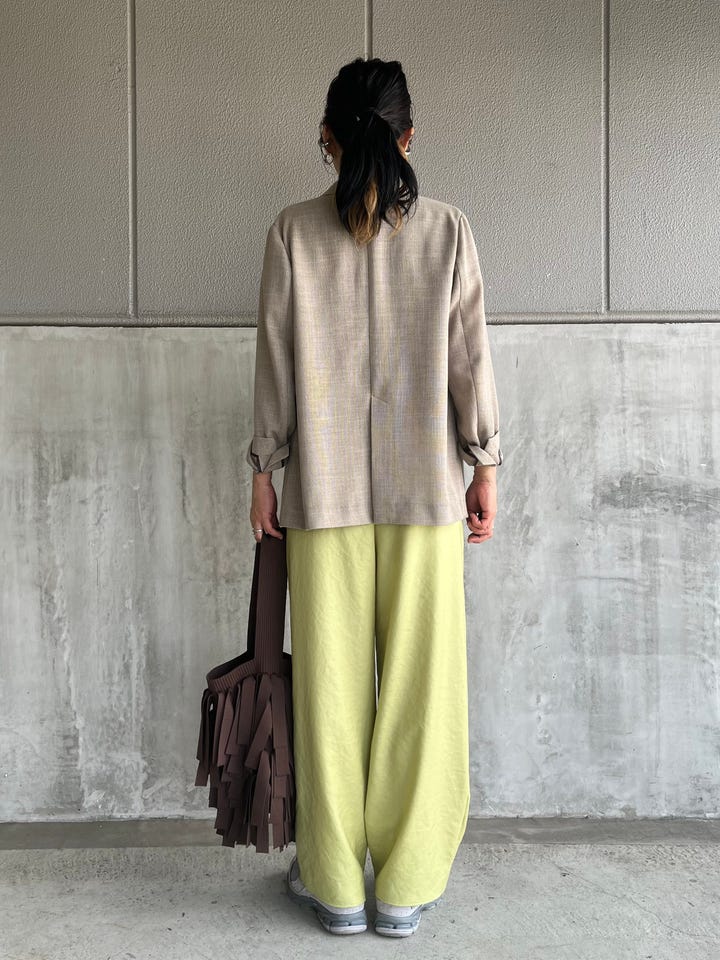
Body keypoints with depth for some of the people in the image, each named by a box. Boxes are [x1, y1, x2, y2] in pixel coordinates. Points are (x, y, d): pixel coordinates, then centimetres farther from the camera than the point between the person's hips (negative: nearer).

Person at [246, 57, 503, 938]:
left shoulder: (293, 231, 0)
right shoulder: (447, 228, 0)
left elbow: (276, 361, 0)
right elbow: (470, 358, 0)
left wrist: (264, 470, 7)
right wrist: (485, 466, 8)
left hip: (324, 486, 0)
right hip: (425, 485, 0)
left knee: (330, 678, 8)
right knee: (421, 681, 7)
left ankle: (334, 883, 20)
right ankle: (405, 887, 17)